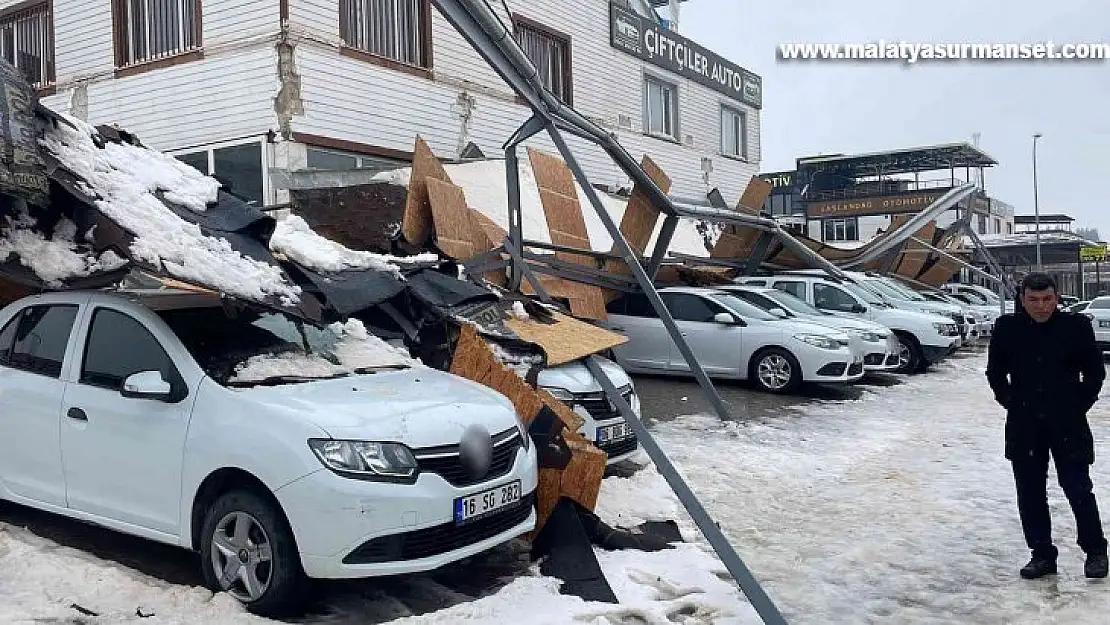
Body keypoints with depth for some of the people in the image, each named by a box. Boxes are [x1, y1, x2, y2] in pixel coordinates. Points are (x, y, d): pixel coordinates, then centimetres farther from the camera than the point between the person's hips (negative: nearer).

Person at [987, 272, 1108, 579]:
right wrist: (1009, 401, 6)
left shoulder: (1077, 326, -4)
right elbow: (995, 371, 13)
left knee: (1078, 488, -1)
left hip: (1068, 425, -2)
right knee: (1030, 493, 7)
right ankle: (1042, 554, 20)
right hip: (1024, 426, 2)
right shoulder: (1006, 327, 0)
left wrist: (1080, 404, 2)